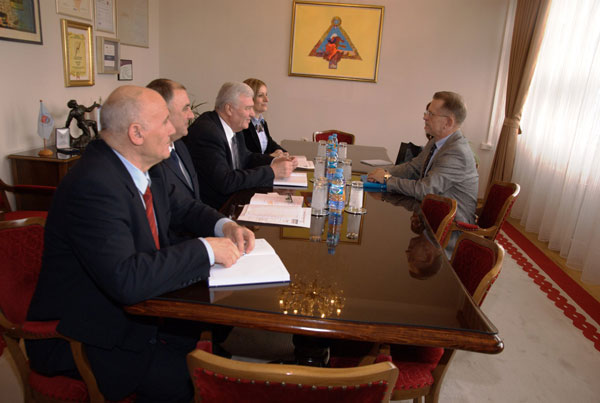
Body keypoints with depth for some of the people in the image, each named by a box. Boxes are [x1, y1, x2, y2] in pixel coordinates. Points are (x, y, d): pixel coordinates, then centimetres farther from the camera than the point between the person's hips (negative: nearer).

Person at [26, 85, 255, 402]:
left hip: (132, 305, 8)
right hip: (82, 336, -8)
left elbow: (181, 208, 15)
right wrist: (205, 248, -27)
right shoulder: (93, 185, -29)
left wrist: (224, 226, -5)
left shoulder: (148, 167, -1)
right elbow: (126, 281, -36)